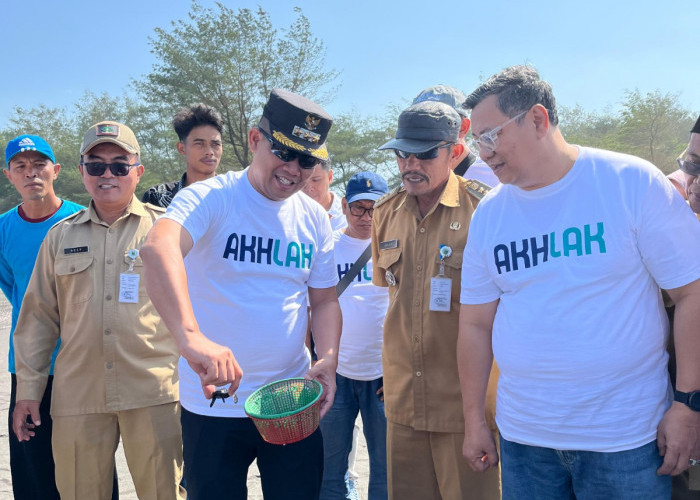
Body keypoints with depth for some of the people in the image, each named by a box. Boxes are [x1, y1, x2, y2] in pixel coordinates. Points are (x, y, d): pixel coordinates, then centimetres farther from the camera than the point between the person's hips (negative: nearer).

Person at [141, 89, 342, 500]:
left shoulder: (315, 219, 4)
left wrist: (328, 360, -7)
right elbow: (158, 248, -33)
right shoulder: (210, 198, -13)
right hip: (213, 403, -4)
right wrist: (190, 336, -49)